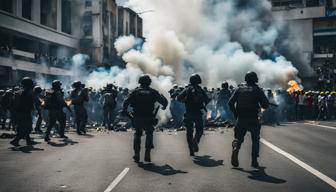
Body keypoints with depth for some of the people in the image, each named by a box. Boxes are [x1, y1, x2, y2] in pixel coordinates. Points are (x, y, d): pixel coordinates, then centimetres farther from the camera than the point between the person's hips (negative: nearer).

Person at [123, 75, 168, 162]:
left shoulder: (135, 91, 3)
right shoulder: (153, 92, 3)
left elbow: (127, 101, -6)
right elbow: (164, 101, 3)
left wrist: (124, 110, 8)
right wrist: (164, 106, 23)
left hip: (137, 117, 1)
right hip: (149, 118, -1)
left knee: (137, 134, 16)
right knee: (149, 134, 15)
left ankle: (136, 154, 10)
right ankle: (147, 154, 6)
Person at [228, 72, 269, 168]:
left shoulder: (239, 89, 8)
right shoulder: (258, 90, 3)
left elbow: (230, 102, 2)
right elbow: (265, 105, -3)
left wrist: (235, 113, 12)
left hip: (241, 119, 1)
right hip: (253, 119, -1)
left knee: (238, 138, 11)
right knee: (255, 140, 14)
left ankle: (235, 149, -20)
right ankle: (254, 161, 10)